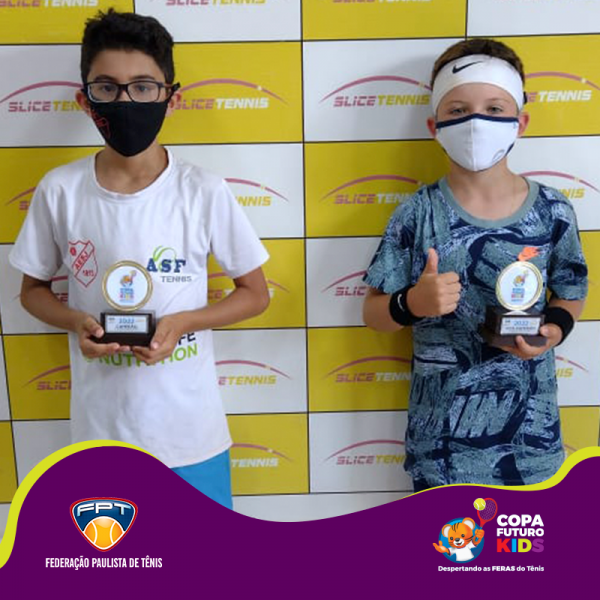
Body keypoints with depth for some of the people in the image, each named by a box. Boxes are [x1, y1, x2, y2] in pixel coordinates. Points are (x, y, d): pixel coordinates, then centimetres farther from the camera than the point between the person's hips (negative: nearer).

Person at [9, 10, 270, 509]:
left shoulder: (205, 192, -12)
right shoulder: (59, 191, -7)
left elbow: (255, 294, -2)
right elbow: (33, 289, 7)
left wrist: (183, 322, -18)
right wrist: (76, 322, -14)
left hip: (190, 429, -1)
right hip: (100, 430, 2)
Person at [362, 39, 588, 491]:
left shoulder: (553, 212, -6)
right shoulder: (418, 214, -10)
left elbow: (572, 294, 8)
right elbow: (373, 313, -5)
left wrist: (555, 329, -14)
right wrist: (412, 303, -26)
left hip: (529, 427, 2)